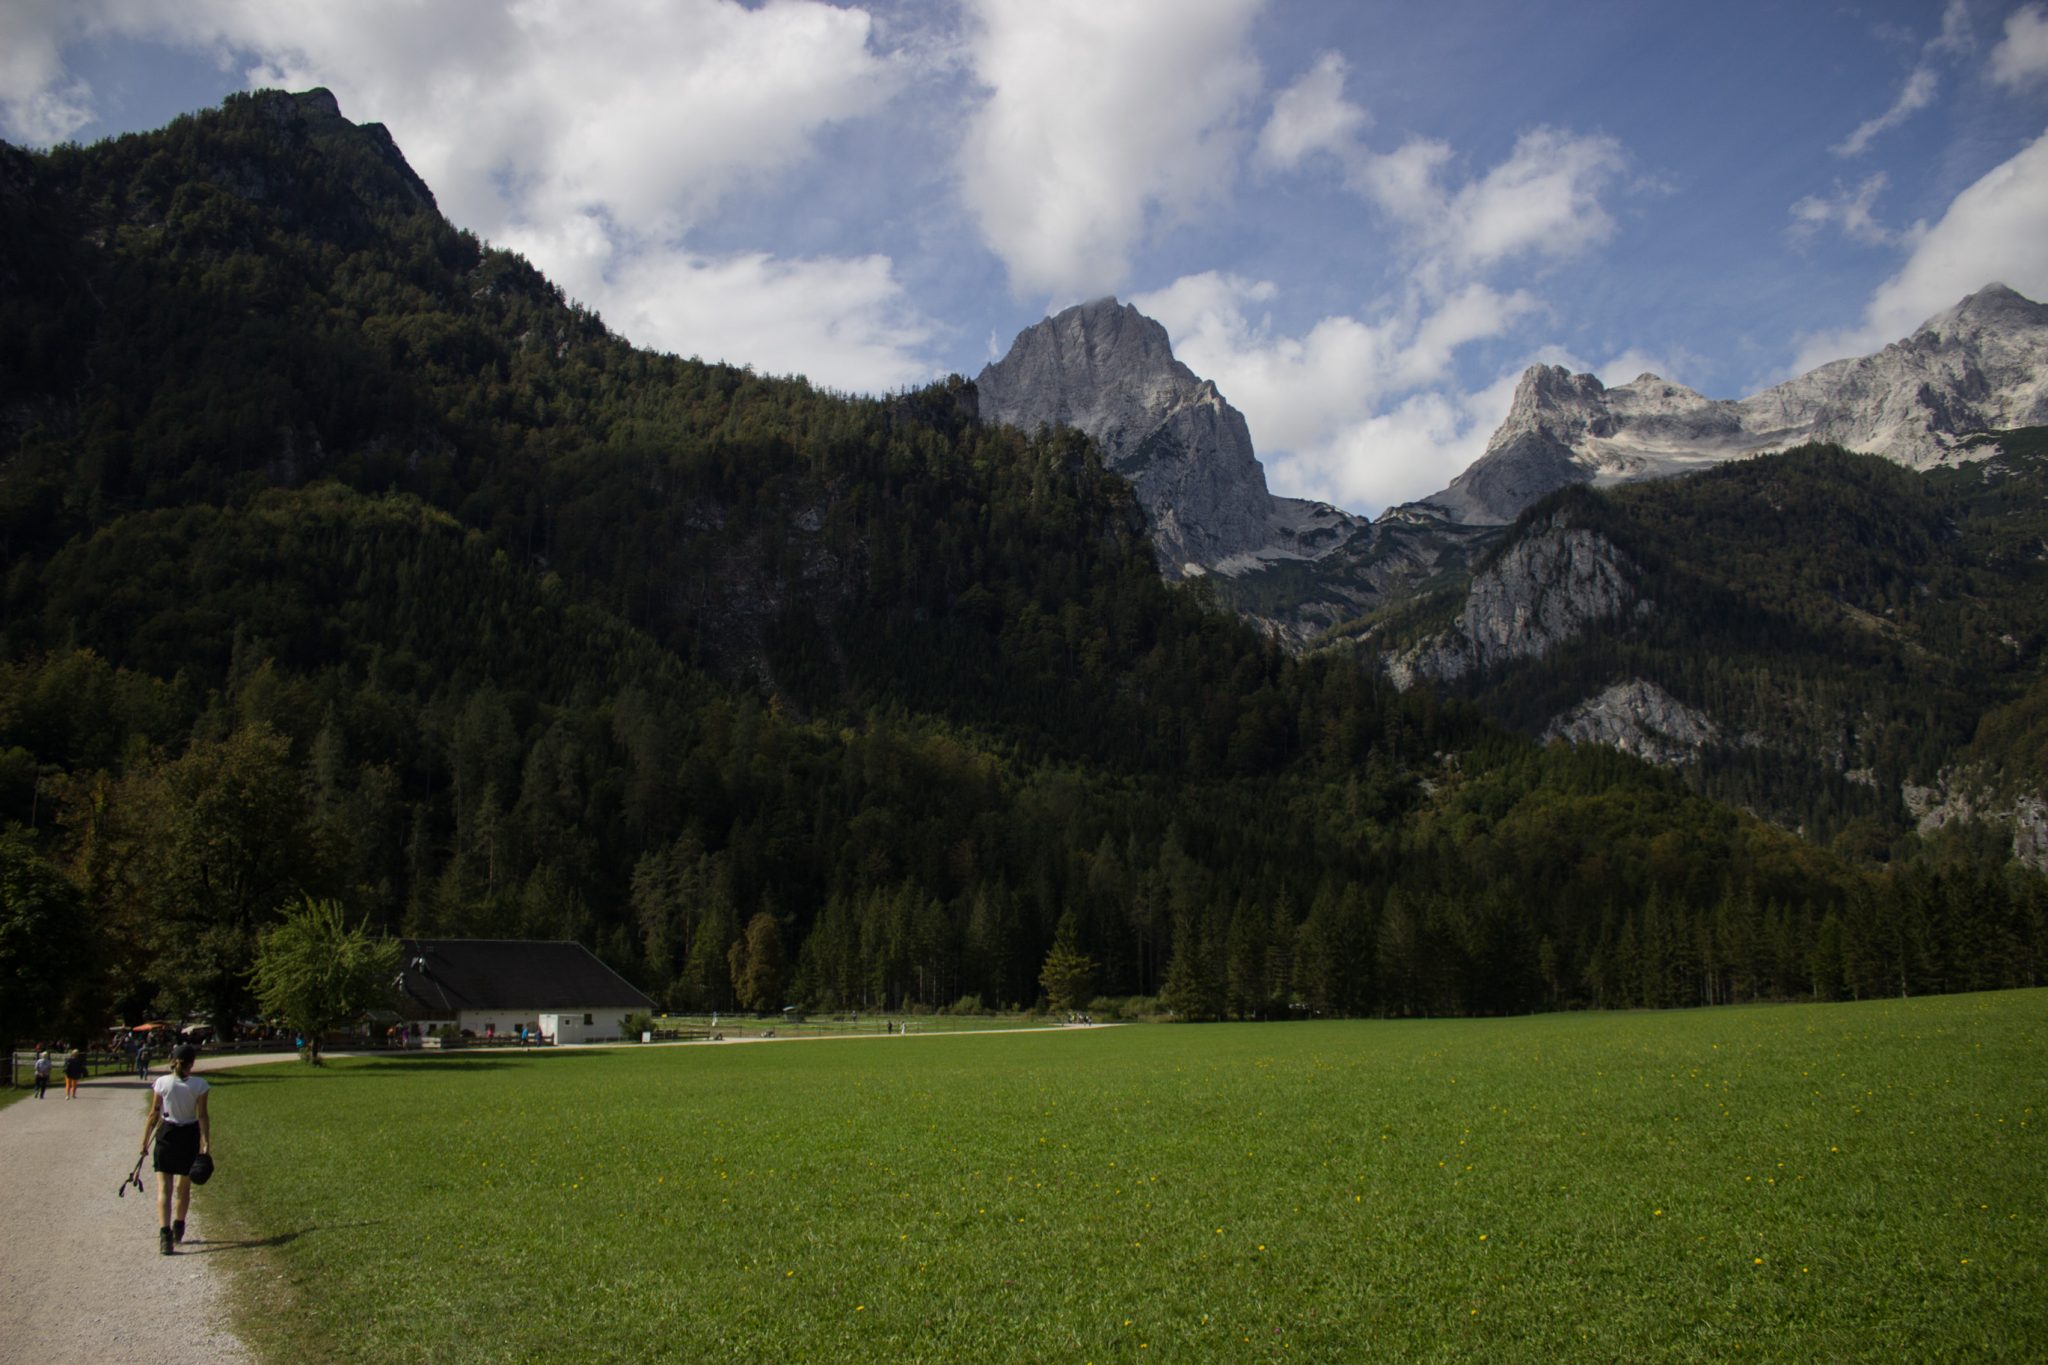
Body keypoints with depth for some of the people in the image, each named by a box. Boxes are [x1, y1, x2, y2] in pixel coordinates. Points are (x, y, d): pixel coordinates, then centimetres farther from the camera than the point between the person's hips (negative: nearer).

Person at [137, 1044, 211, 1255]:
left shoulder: (161, 1083, -7)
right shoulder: (199, 1085, -9)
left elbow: (154, 1115, -3)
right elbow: (202, 1116, -8)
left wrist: (145, 1141, 5)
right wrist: (206, 1143, -5)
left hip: (166, 1134, -1)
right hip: (189, 1135, 1)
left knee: (164, 1187, -1)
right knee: (184, 1186, 17)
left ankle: (165, 1232, -17)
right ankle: (178, 1229, 31)